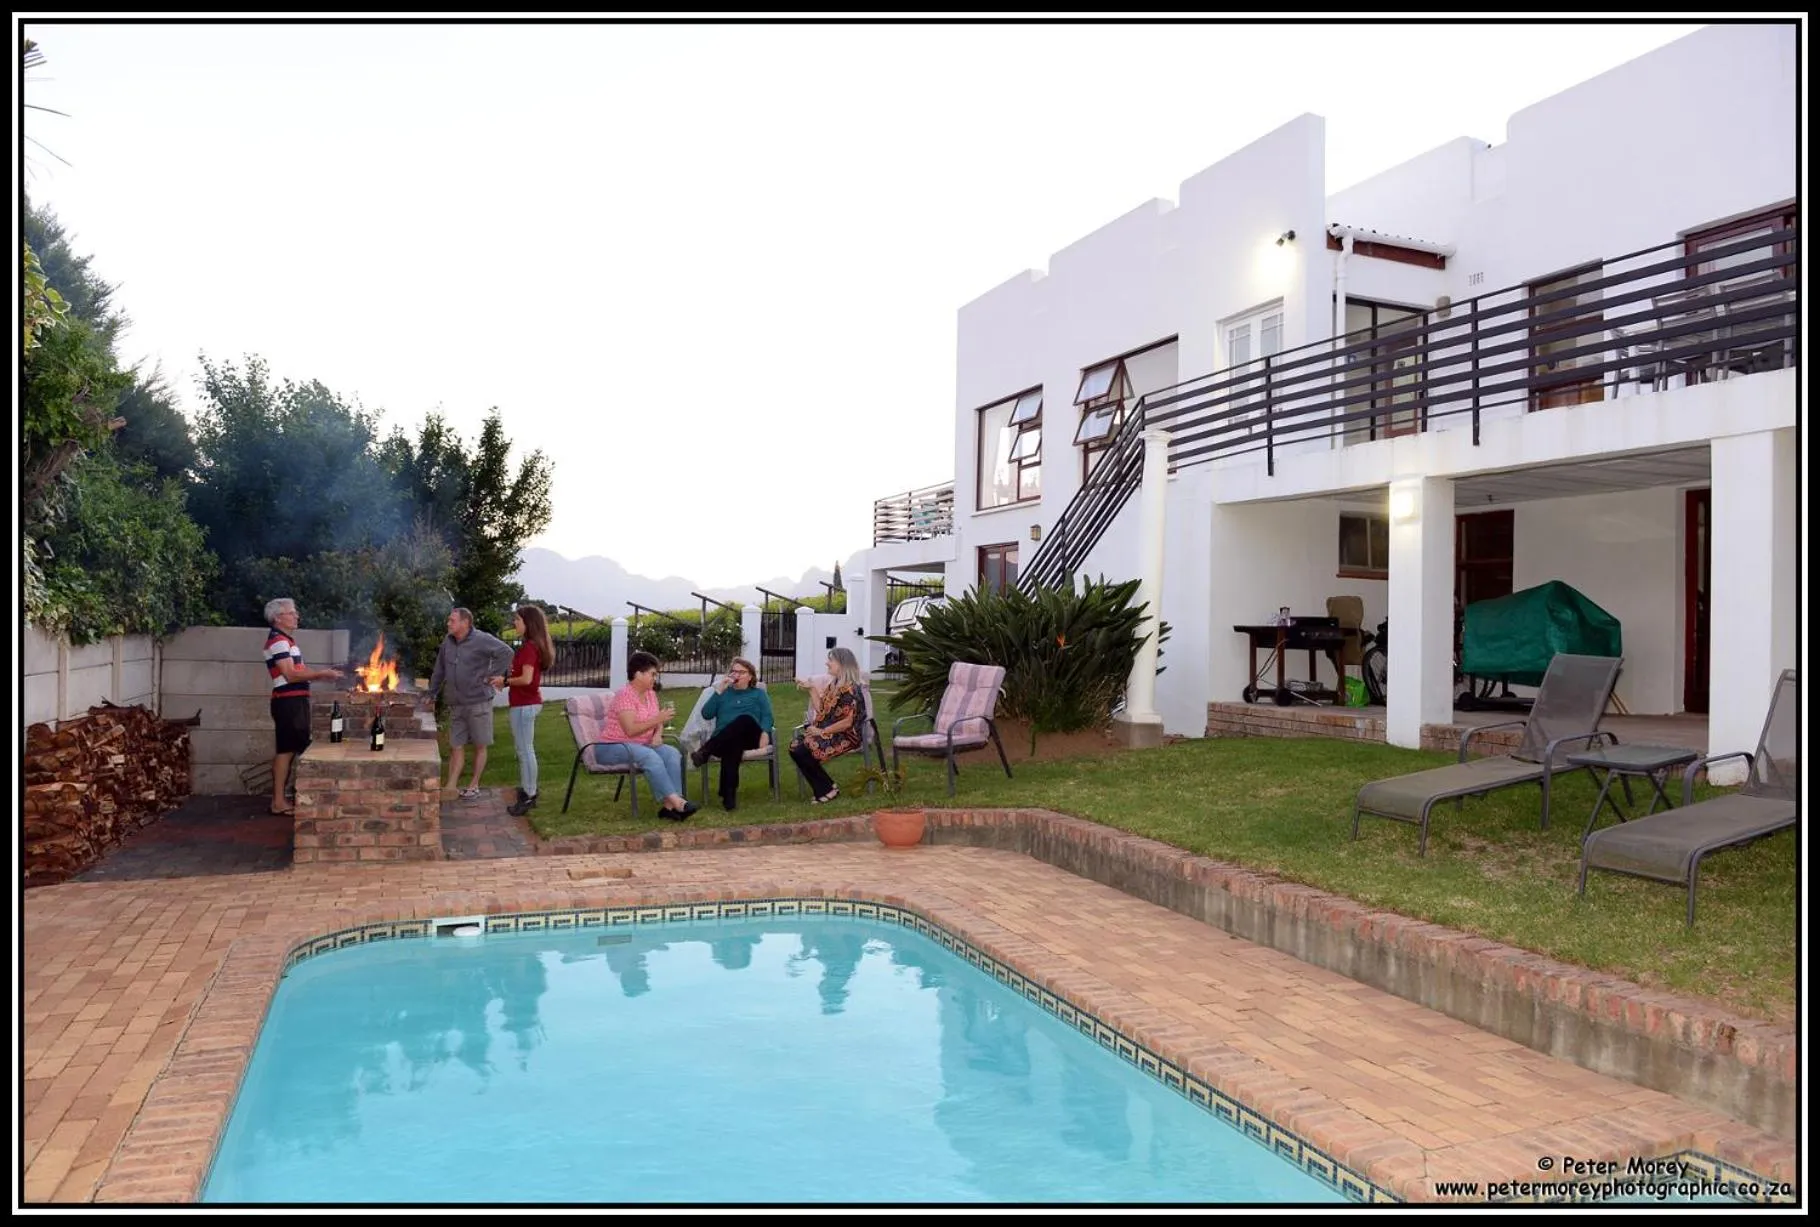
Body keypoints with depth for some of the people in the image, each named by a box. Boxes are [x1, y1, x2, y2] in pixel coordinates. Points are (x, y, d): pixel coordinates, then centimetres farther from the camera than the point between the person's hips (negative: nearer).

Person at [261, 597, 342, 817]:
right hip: (287, 701, -10)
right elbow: (291, 675, -19)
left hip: (297, 700, 10)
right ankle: (278, 803, -4)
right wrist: (321, 674, -15)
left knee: (293, 749, 13)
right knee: (286, 750, -7)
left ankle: (278, 797, 19)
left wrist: (321, 675, 12)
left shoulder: (287, 640, 19)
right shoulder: (278, 641, -12)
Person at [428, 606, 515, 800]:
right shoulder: (448, 642, 9)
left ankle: (474, 786, 16)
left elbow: (506, 652, -16)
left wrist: (495, 674, -14)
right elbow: (439, 670, 17)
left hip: (478, 702, -6)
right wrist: (432, 694, 18)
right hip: (456, 704, 6)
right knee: (456, 747, 7)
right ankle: (450, 788, 8)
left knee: (480, 746, 5)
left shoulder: (482, 640, -12)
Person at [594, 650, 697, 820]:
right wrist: (658, 719, -29)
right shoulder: (625, 695, -17)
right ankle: (676, 802, -37)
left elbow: (657, 722, 14)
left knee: (673, 753, -19)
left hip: (640, 745, 8)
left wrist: (657, 734, -8)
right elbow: (630, 730, -26)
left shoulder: (650, 693, 9)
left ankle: (670, 805, -28)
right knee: (650, 756, -35)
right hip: (612, 748, -8)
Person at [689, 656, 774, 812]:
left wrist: (765, 733, -14)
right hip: (724, 740, 1)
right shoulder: (724, 693, 29)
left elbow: (768, 717, 8)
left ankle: (704, 752, -44)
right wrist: (719, 691, 4)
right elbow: (706, 714, 12)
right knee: (733, 745, -39)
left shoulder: (758, 694, 25)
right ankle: (729, 796, -49)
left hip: (750, 737, -1)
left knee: (744, 719, -38)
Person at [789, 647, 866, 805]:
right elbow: (821, 710, 12)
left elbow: (847, 722, -18)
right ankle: (822, 790, -7)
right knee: (795, 747, -13)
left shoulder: (850, 689, -14)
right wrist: (812, 688, 9)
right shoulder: (833, 684, 14)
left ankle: (828, 789, -5)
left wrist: (822, 731, -16)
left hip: (844, 737, -9)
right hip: (826, 732, 9)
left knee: (803, 750, -23)